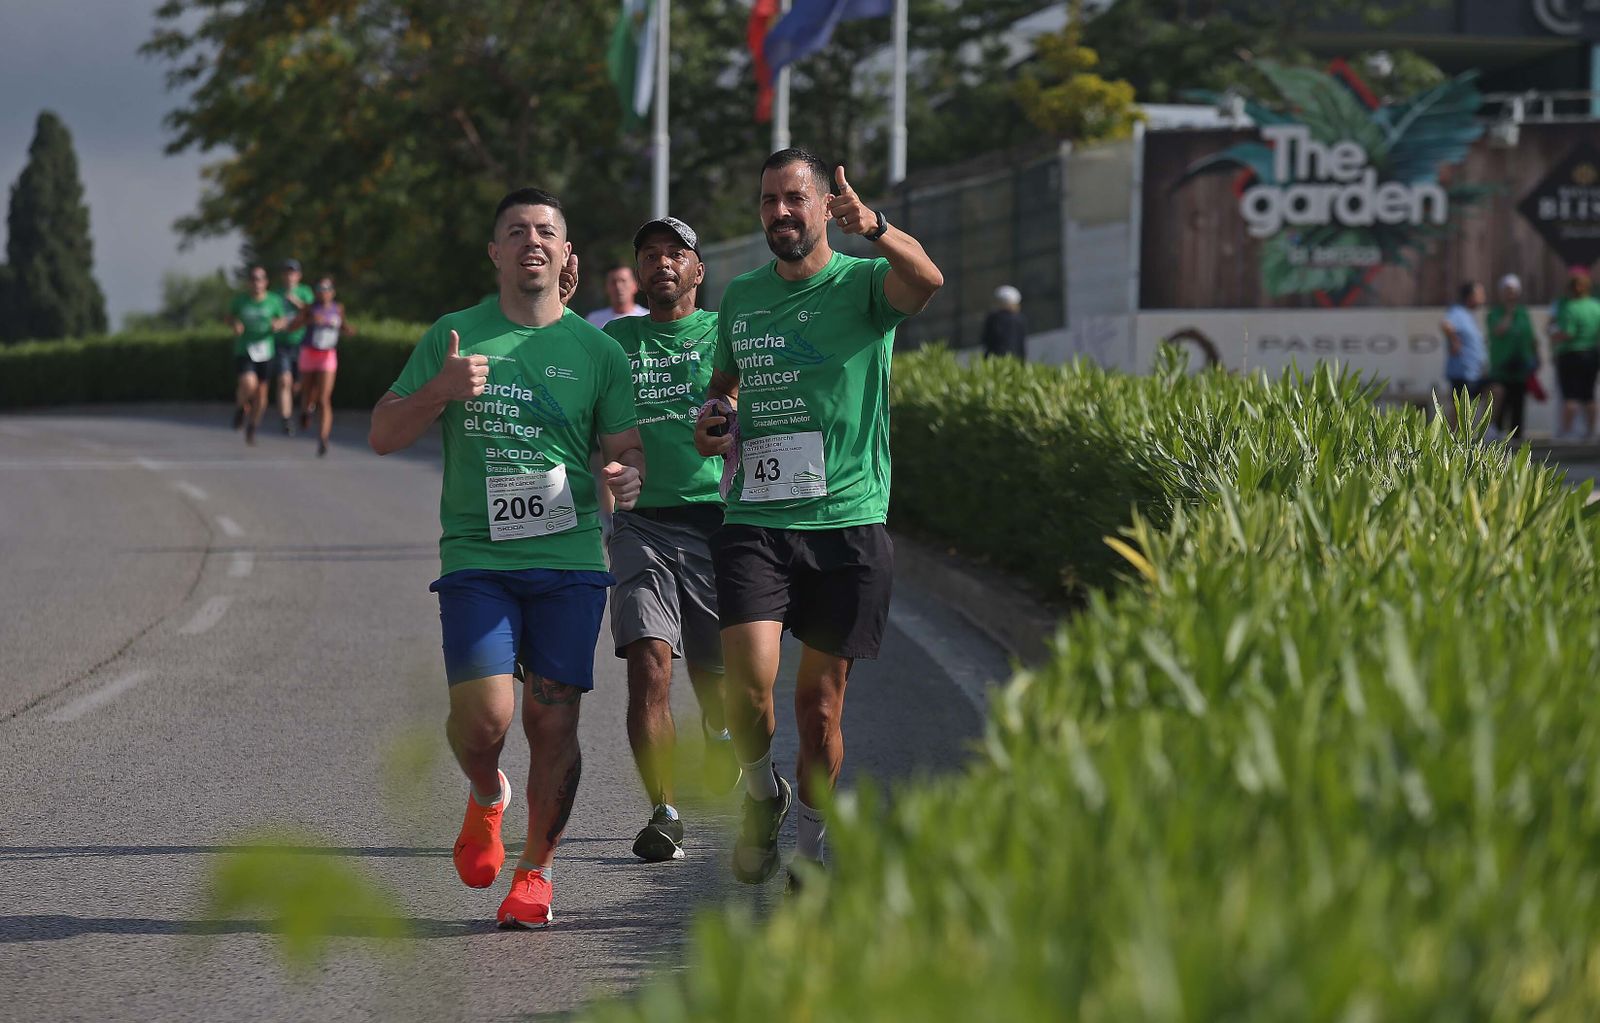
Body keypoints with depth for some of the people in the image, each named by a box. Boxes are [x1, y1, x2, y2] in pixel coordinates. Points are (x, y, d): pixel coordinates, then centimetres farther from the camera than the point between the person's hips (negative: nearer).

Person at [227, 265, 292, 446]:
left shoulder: (274, 300, -2)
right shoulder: (240, 300, -3)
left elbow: (285, 320, 10)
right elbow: (230, 317, 12)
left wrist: (279, 324, -14)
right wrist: (235, 325, -11)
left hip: (264, 352, 2)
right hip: (243, 351, -2)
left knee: (261, 394, 9)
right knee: (249, 384, -25)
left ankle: (252, 428, 33)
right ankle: (241, 407, 10)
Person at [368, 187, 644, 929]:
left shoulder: (597, 351, 9)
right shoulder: (453, 338, 8)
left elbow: (626, 451, 12)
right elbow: (383, 436, 8)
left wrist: (628, 476, -13)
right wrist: (442, 390, -11)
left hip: (570, 560, 1)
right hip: (476, 558, -1)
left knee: (552, 721, -3)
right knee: (483, 715, -15)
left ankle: (536, 869, 16)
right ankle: (486, 797, 20)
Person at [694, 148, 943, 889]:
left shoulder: (863, 285, -2)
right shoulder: (741, 296, 12)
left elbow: (926, 280, -26)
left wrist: (872, 228, -46)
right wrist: (712, 417, 4)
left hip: (847, 522, -2)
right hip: (755, 522, 2)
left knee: (820, 701, 5)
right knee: (748, 681, -18)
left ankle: (811, 849, 23)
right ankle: (761, 795, 10)